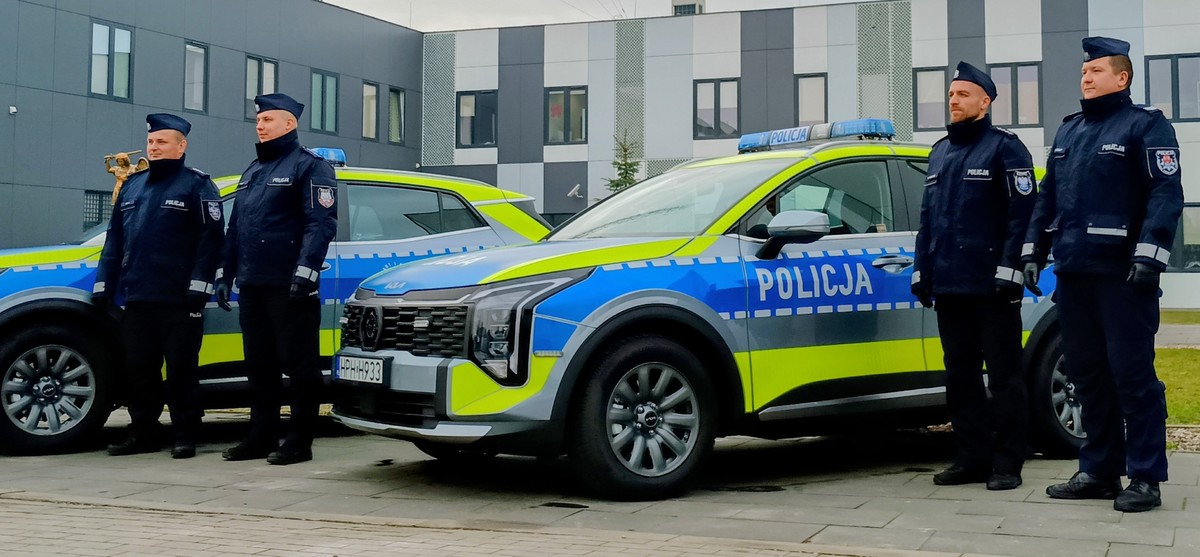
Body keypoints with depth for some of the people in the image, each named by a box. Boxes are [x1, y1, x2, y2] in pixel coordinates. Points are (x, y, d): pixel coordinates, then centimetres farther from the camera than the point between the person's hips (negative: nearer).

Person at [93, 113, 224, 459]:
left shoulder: (196, 185, -2)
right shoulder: (132, 187, 18)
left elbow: (211, 238, -10)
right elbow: (115, 239, 19)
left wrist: (199, 286, -17)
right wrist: (104, 284, 12)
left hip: (178, 301, -6)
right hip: (137, 300, 6)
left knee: (181, 371, -1)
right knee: (138, 371, 9)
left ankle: (185, 437, 7)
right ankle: (142, 434, 19)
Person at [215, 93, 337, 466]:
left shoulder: (309, 166, -3)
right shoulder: (252, 172, 23)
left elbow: (321, 224, -13)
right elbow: (234, 229, 25)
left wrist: (305, 273, -22)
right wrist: (225, 275, 19)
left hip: (289, 287, -8)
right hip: (252, 285, 8)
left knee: (299, 364, -4)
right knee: (259, 365, 12)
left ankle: (299, 442, 1)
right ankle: (261, 437, 19)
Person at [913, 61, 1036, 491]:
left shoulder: (1004, 147, -3)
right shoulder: (939, 153, 19)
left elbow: (1022, 212, -10)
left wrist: (1009, 271, -17)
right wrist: (922, 271, 15)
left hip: (991, 286, -7)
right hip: (949, 286, 7)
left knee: (1004, 375, -1)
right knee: (960, 376, 10)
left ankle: (1007, 464, 4)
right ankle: (972, 458, 17)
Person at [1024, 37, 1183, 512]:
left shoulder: (1146, 125, -3)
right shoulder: (1069, 131, 19)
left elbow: (1166, 194, -12)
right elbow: (1048, 196, 22)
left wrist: (1150, 256, -21)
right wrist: (1034, 251, 15)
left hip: (1122, 275, -7)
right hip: (1073, 274, 7)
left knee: (1132, 375, -4)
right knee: (1087, 374, 11)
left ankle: (1145, 478, 3)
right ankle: (1099, 472, 20)